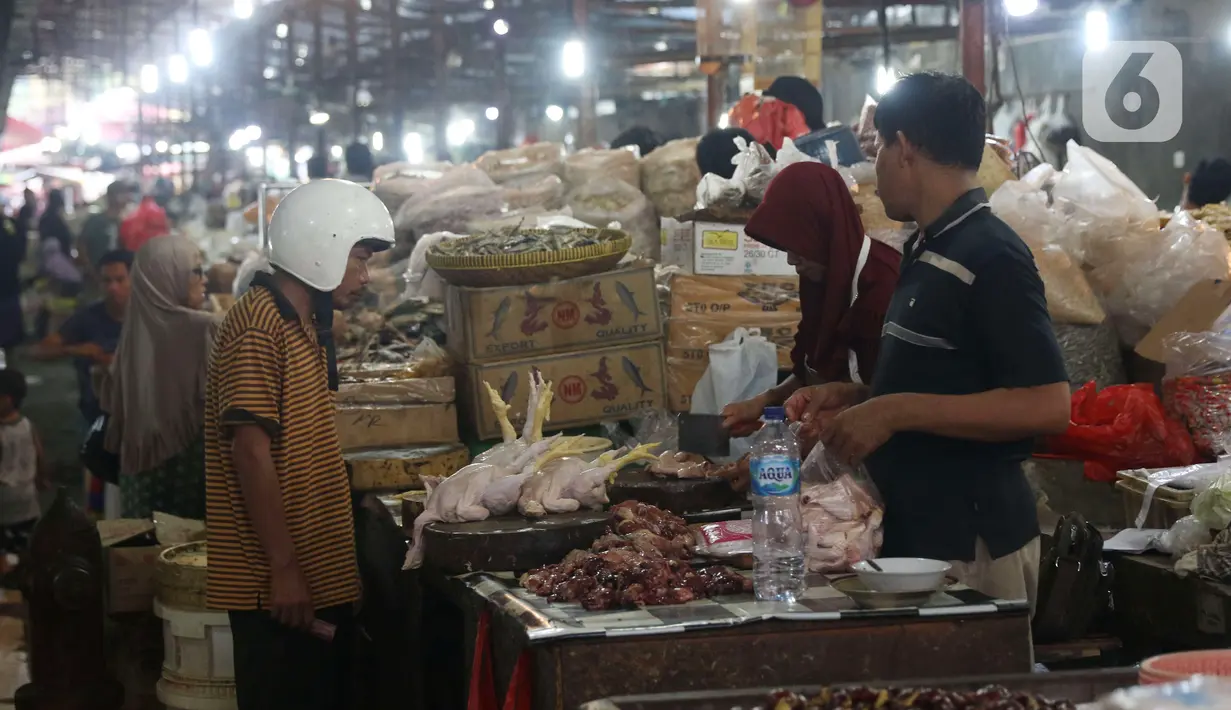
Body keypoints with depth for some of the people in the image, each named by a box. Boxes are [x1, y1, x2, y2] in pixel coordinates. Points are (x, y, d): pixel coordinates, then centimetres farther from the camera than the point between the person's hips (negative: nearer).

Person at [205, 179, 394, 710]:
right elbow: (249, 450, -20)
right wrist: (284, 568, -21)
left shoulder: (304, 323, 17)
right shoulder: (259, 323, -14)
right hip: (281, 585, -10)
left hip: (320, 576, 10)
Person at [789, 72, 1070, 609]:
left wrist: (898, 412, -22)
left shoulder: (991, 257, -15)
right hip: (915, 529, 9)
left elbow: (1047, 405, -23)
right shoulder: (929, 252, 14)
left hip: (969, 546, -9)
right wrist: (857, 397, 10)